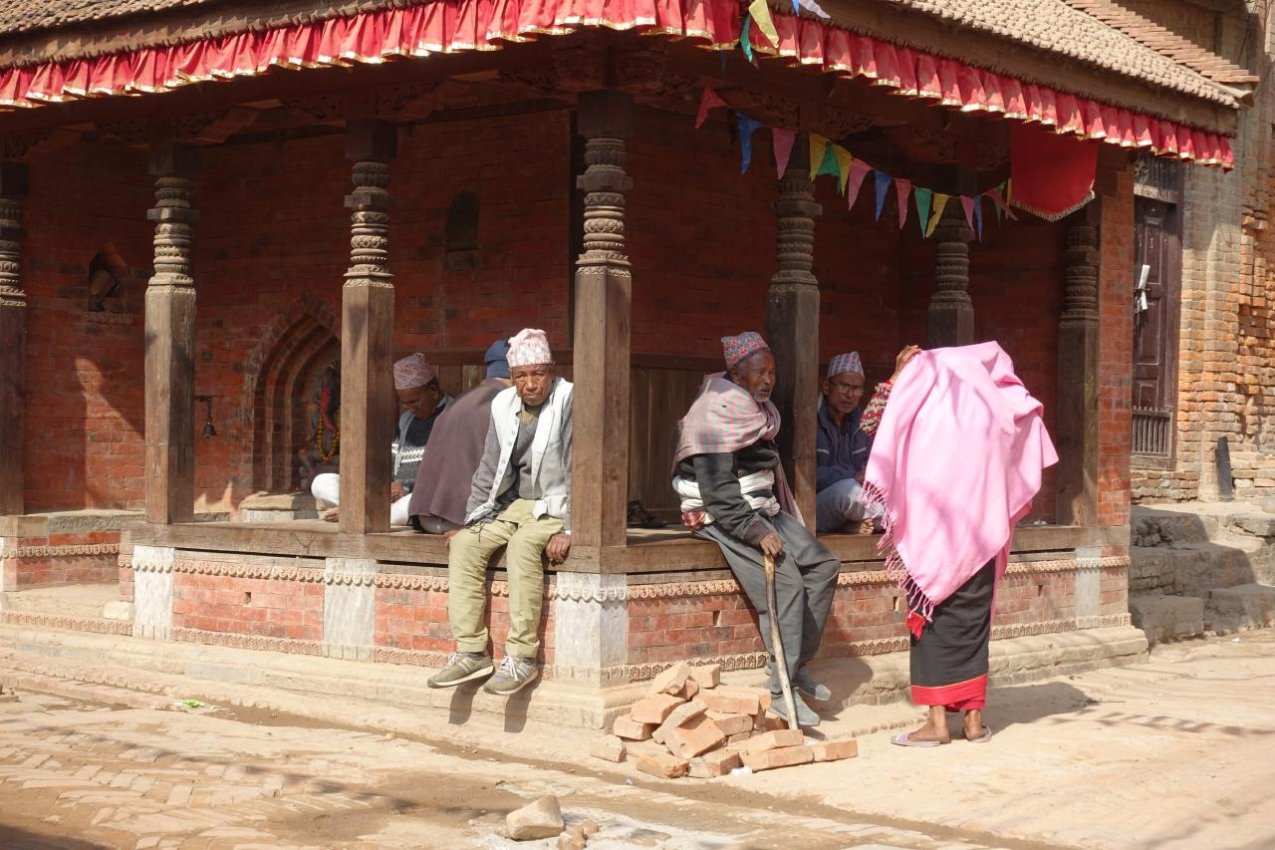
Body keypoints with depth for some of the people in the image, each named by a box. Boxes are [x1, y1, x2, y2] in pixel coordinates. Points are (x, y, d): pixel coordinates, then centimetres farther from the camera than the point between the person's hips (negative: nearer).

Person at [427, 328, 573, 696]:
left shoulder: (569, 402, -12)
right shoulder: (504, 405, 7)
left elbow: (577, 470, -17)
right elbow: (489, 470, 15)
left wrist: (568, 531, -24)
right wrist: (470, 521, 8)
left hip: (559, 507, -7)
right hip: (516, 505, 7)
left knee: (522, 545, -34)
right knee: (464, 543, -15)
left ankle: (522, 657, -30)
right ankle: (471, 652, -16)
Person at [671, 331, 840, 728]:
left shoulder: (759, 409, 14)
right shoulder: (718, 414, -15)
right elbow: (716, 488, -22)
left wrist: (781, 523, 12)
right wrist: (755, 531, -25)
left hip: (762, 509, 9)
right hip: (721, 516, -9)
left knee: (823, 565, -3)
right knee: (784, 580, -23)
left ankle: (797, 662, 1)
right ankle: (782, 690, -20)